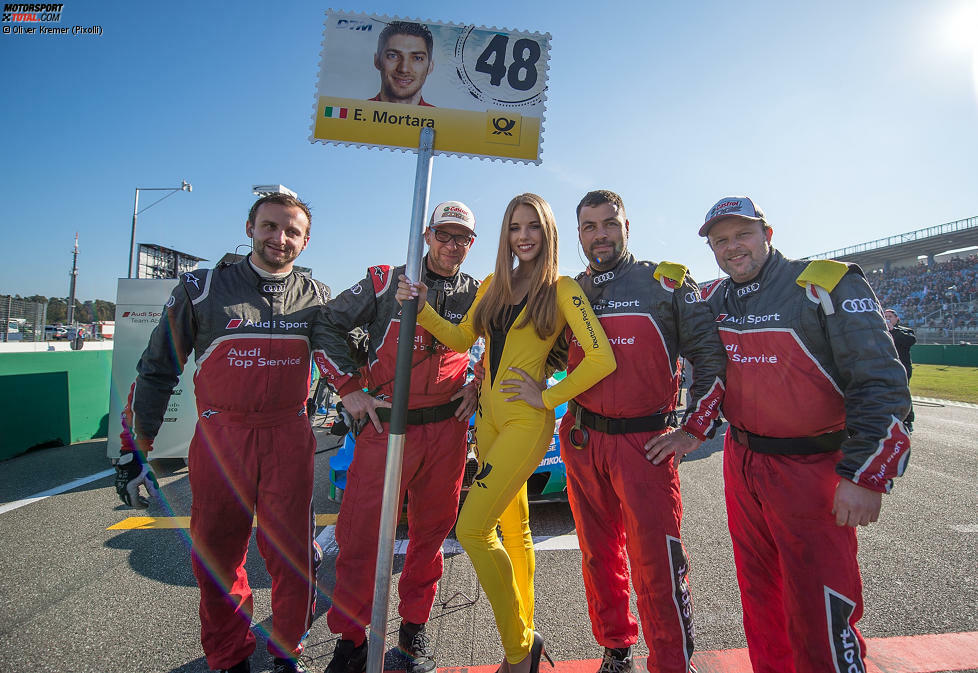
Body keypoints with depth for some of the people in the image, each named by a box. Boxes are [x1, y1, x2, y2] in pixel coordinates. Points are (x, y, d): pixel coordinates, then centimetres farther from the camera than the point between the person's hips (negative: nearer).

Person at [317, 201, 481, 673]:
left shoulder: (476, 295, 8)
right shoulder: (386, 281, 0)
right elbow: (329, 323, 2)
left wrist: (478, 387, 4)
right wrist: (349, 389, -4)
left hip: (447, 427, 3)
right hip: (386, 423, -2)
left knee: (432, 529, 13)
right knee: (360, 532, 2)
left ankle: (414, 626, 35)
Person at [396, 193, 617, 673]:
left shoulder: (562, 289, -6)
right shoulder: (493, 285, 11)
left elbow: (602, 359, -13)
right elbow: (461, 339, 8)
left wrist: (548, 398, -11)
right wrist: (420, 308, -5)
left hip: (526, 421, -6)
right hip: (488, 417, 6)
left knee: (472, 530, -11)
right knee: (514, 526, 15)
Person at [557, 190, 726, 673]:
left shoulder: (667, 282, -1)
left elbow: (712, 354, -2)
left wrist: (694, 431, -7)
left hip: (644, 442, -3)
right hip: (581, 439, 4)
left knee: (656, 562, -4)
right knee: (598, 554, 15)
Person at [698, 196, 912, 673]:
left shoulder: (827, 285, -12)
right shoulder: (713, 299, 5)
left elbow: (881, 383, -15)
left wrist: (865, 476, -18)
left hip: (811, 468, -5)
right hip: (740, 463, 6)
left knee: (818, 609, 1)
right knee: (758, 591, 21)